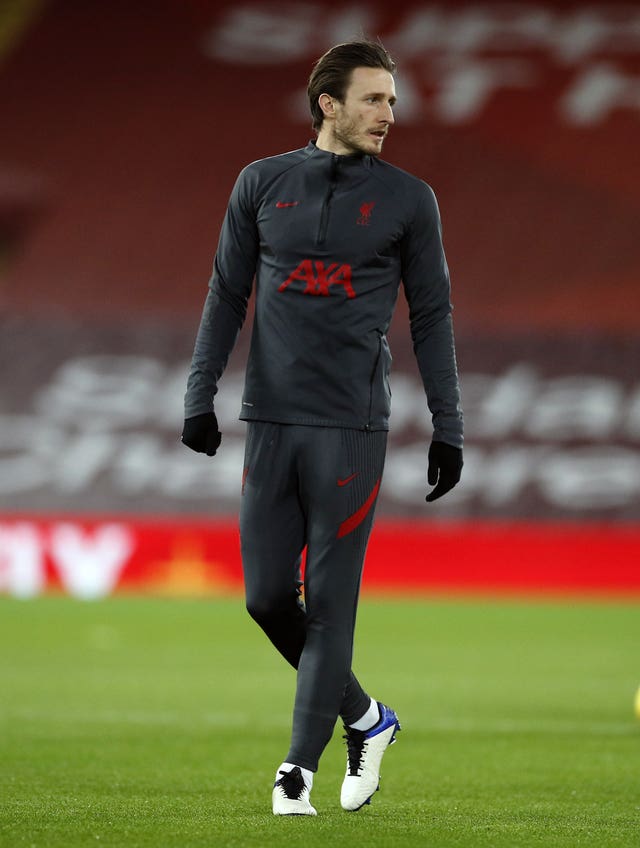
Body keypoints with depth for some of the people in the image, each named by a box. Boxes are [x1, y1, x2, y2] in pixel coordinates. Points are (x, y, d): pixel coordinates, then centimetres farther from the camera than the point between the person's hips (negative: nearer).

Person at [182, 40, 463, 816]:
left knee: (328, 603, -4)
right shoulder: (263, 184, 7)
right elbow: (227, 293, 12)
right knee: (267, 597, 2)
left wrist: (447, 427, 4)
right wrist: (200, 394, 4)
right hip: (269, 420, 2)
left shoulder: (407, 200, 4)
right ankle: (364, 719, 22)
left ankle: (300, 768, 3)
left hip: (351, 429, -2)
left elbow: (431, 316, 7)